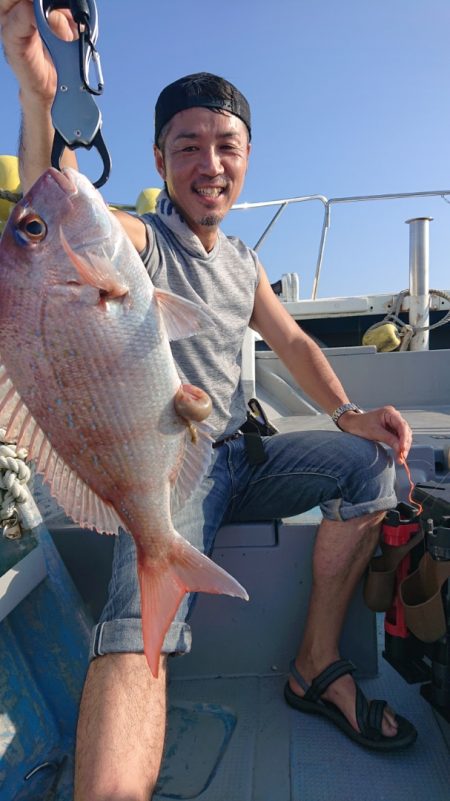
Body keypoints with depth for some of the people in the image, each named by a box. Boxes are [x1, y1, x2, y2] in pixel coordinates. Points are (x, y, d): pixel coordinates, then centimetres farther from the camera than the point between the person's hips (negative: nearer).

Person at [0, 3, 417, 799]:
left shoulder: (242, 263, 16)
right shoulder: (138, 240, -4)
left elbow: (291, 341, 17)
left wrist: (348, 412, 0)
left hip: (238, 457, 7)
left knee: (369, 460, -10)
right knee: (140, 625, -31)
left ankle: (317, 665, -1)